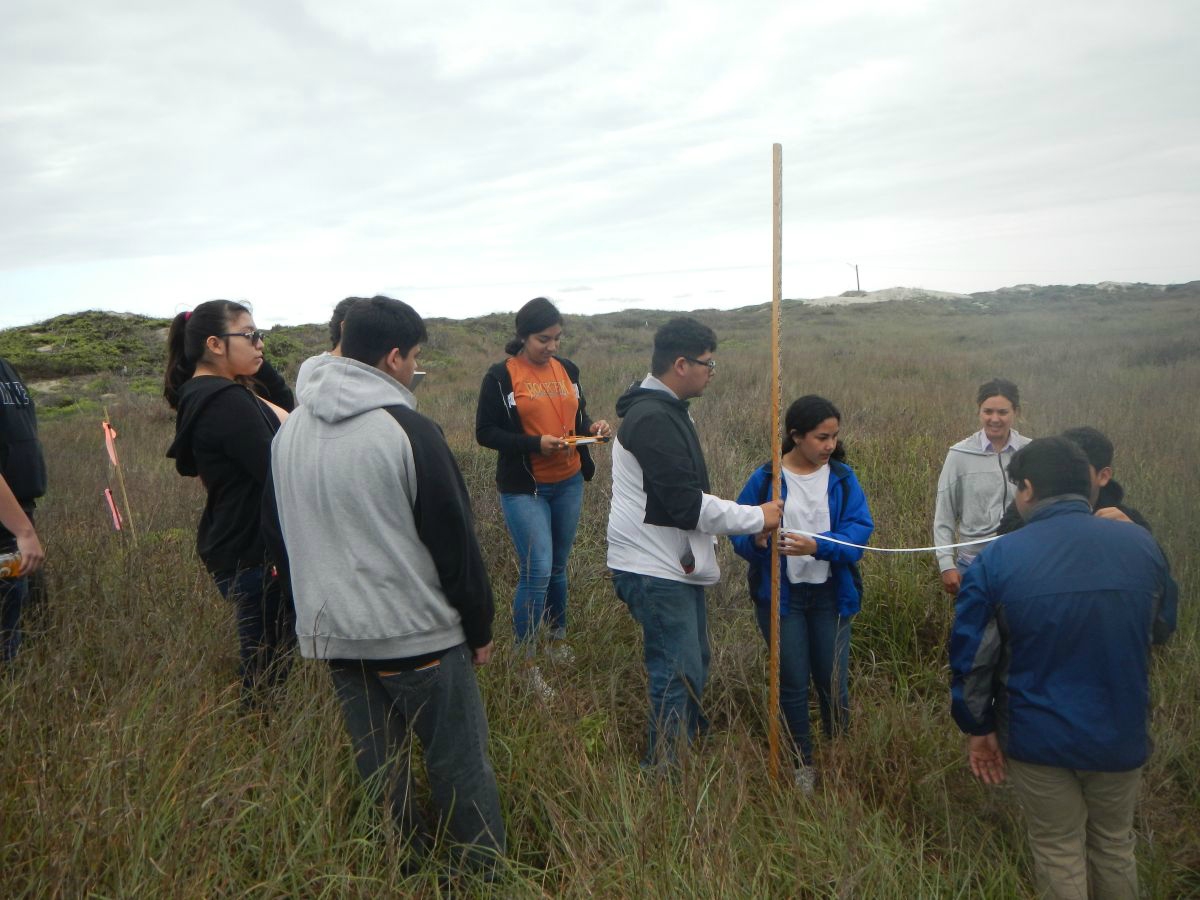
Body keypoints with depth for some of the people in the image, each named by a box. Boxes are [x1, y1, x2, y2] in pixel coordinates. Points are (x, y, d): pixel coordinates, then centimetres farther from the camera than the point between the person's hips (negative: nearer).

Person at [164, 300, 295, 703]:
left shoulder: (202, 395, 12)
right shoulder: (228, 402, -20)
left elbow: (285, 407, 19)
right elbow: (277, 472, -24)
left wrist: (259, 366, 6)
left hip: (236, 545, 10)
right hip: (256, 553, -10)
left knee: (260, 660, 19)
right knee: (267, 669, 0)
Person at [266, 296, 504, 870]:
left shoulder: (288, 432, 5)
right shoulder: (408, 430, -17)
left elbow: (279, 536, 15)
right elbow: (454, 539, -13)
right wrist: (480, 627, -1)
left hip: (331, 635, 7)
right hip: (419, 633, -6)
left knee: (377, 770, 18)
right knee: (460, 766, 8)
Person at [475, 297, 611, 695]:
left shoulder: (567, 369, 8)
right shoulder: (501, 376, -8)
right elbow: (485, 432, -9)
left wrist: (592, 427, -6)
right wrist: (536, 444, -21)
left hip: (569, 483, 5)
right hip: (524, 488, -5)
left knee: (558, 568, 16)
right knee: (537, 572, -9)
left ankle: (558, 640, 35)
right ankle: (526, 662, 7)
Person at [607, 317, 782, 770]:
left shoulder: (665, 410, 12)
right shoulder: (653, 419, -22)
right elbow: (686, 504, -25)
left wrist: (744, 520, 14)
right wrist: (757, 518, -15)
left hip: (677, 566, 11)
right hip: (655, 572, -11)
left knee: (694, 663, 21)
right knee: (679, 676, -4)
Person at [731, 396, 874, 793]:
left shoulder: (843, 477, -2)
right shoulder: (765, 478, -6)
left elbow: (860, 527, -11)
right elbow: (738, 530, -5)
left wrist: (817, 546, -26)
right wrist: (756, 540, -28)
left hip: (831, 594, 1)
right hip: (781, 595, -1)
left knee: (833, 682, 9)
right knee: (793, 683, 10)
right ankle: (802, 763, 29)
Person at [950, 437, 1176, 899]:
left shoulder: (997, 559, -16)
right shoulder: (1141, 543, -8)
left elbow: (971, 656, -11)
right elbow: (1162, 627, 10)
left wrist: (978, 727, 3)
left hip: (1039, 738, -2)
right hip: (1121, 734, 3)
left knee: (1059, 853, 16)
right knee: (1114, 846, 24)